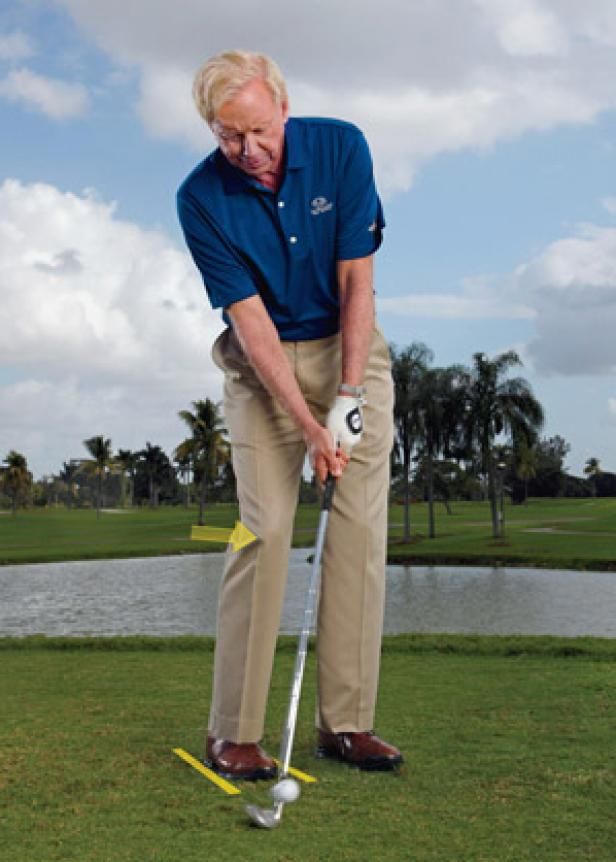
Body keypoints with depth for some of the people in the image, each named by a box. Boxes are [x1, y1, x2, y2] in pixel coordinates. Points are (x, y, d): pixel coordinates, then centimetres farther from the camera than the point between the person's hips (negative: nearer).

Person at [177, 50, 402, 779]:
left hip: (351, 347, 2)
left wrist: (347, 397, -18)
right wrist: (308, 425, -23)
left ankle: (345, 720, 3)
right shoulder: (202, 198, -15)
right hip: (264, 362, -2)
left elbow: (356, 281, -12)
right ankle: (234, 731, -5)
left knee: (361, 528, -4)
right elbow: (250, 319, -17)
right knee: (266, 529, -12)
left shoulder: (341, 147, -13)